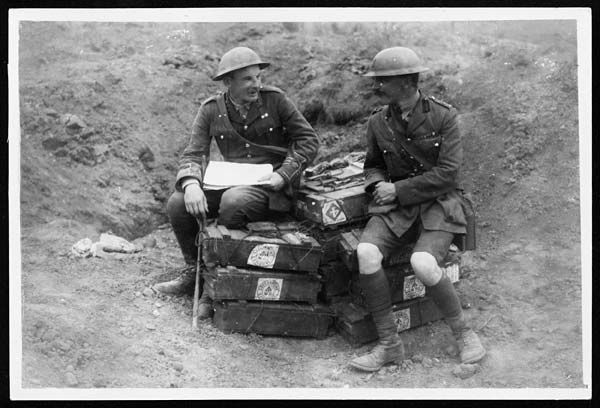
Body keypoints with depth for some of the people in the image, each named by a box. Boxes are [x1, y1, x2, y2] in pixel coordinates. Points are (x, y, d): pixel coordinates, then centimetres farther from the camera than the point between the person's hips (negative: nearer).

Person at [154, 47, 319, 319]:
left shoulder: (274, 100, -3)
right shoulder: (211, 110, 3)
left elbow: (308, 140, 1)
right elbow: (193, 153, -1)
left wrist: (284, 174, -13)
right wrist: (191, 184, -23)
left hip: (270, 186, -4)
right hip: (230, 183, 4)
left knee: (233, 202, -35)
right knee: (177, 204, -17)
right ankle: (194, 270, 8)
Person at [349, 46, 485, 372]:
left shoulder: (443, 116, -8)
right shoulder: (378, 122, 5)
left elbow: (447, 173, -13)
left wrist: (398, 189, -15)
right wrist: (378, 184, -3)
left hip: (438, 203, -4)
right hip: (396, 204, 4)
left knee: (422, 264, -31)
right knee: (366, 253, -26)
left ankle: (463, 332, -5)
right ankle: (389, 343, -14)